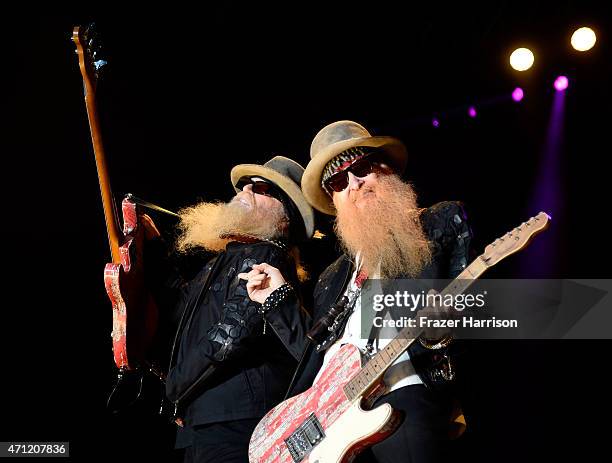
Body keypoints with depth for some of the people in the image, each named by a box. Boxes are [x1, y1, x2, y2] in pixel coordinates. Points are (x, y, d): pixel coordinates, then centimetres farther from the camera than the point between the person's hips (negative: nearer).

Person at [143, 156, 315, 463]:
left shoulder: (263, 255, -11)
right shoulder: (227, 259, 19)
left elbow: (232, 336, -21)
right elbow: (184, 306, 31)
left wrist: (176, 387, -8)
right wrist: (152, 247, 27)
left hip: (235, 419, -9)